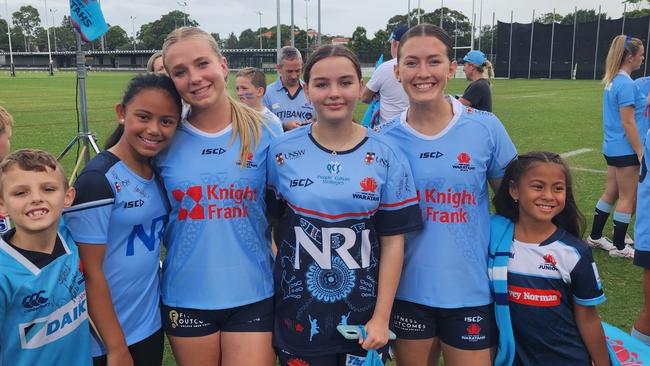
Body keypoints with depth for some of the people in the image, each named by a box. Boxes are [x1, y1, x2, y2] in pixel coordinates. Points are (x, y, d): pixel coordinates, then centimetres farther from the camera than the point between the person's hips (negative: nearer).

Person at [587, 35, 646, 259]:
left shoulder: (613, 81, 9)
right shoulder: (626, 84, -19)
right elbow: (628, 123, -20)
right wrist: (641, 153, -16)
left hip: (613, 148, 9)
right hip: (626, 150, -9)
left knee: (610, 193, 16)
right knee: (627, 198, 3)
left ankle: (595, 237, 26)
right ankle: (619, 247, 13)